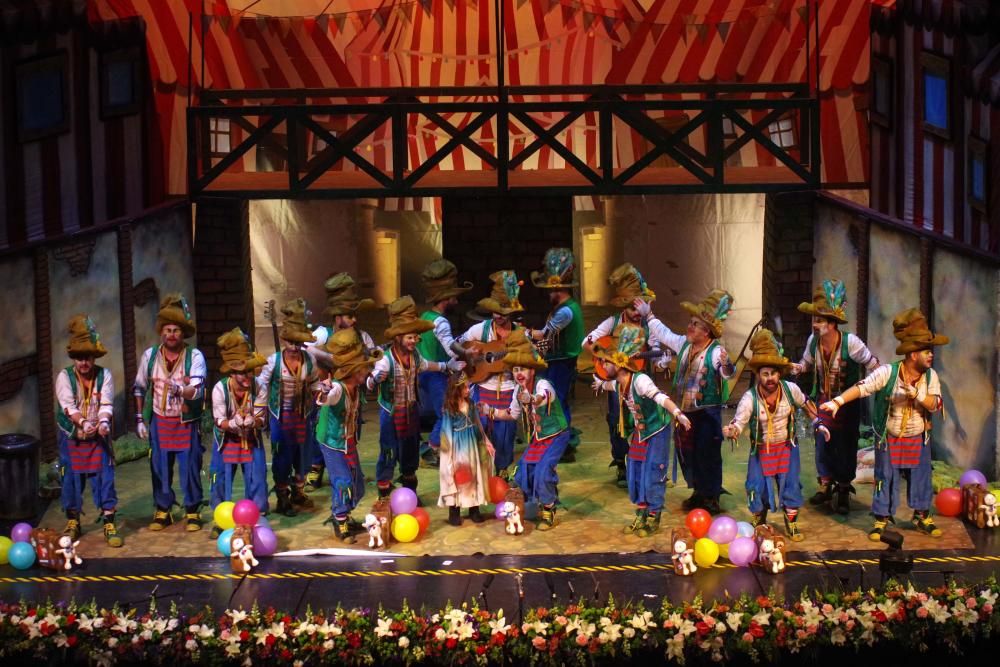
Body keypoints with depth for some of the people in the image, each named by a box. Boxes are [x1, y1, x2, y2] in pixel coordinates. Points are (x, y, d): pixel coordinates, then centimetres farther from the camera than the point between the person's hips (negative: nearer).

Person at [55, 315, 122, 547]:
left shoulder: (105, 375, -3)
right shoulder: (64, 376, -5)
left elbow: (107, 404, -11)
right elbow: (68, 406, -16)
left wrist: (104, 421, -31)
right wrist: (82, 422, -32)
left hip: (98, 437, 0)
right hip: (72, 438, 0)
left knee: (104, 478, -3)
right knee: (72, 479, 7)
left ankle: (109, 524, 4)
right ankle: (72, 522, 24)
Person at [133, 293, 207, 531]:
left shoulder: (195, 356, -10)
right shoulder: (150, 355, 1)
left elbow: (198, 390, -19)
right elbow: (140, 388, 11)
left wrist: (179, 389, -39)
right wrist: (140, 419, 8)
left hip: (187, 422, -2)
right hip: (159, 421, 3)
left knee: (190, 467, 1)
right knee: (160, 468, 7)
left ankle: (192, 512, 15)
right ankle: (162, 511, 21)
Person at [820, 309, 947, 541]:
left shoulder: (930, 376, -7)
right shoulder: (888, 372, -19)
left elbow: (935, 404, -14)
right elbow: (862, 388, -24)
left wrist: (916, 393, -31)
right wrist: (837, 401, -34)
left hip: (918, 439, 3)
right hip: (889, 439, -3)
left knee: (920, 478, 12)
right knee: (886, 480, 6)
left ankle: (922, 517, 31)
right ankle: (882, 519, 20)